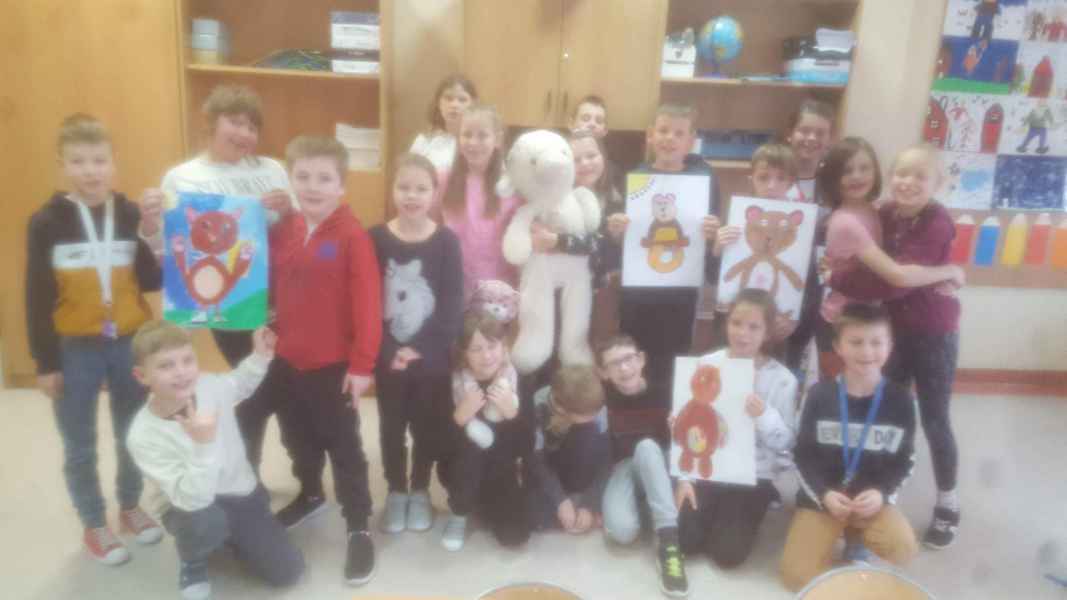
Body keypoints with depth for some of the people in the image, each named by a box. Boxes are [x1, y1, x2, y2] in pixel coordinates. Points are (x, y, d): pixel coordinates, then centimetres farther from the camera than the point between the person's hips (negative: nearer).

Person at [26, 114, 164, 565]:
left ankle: (131, 507, 39)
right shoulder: (47, 223, -9)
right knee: (79, 448, 12)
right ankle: (94, 525, 31)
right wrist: (45, 362, -7)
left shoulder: (131, 215, -4)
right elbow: (38, 299, -7)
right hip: (75, 349, -2)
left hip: (129, 343, 2)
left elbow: (153, 280, -6)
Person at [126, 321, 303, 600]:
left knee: (288, 571, -4)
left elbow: (241, 383, 12)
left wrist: (260, 357, -5)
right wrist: (203, 445, -46)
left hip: (243, 494, 4)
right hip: (192, 508, -4)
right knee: (205, 519, -40)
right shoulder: (144, 435, -28)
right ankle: (193, 566, -2)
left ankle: (227, 537, 26)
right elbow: (193, 499, -35)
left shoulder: (210, 386, -16)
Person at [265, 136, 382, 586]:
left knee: (344, 448, 6)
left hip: (334, 365, -6)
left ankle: (358, 529, 19)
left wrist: (362, 363, -17)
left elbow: (367, 305, -17)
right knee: (299, 438, 24)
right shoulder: (282, 231, 3)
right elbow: (273, 287, 14)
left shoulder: (352, 236, -17)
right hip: (287, 359, 6)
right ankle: (309, 495, 48)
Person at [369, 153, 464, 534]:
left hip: (431, 356, 0)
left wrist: (422, 349, -16)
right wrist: (388, 351, -16)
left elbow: (452, 305, -8)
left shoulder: (446, 241, -6)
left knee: (428, 427, 12)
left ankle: (420, 491, 32)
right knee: (391, 427, 13)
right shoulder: (376, 239, -4)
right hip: (388, 356, 1)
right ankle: (396, 492, 32)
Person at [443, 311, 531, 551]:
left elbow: (525, 448, -14)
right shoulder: (450, 382, -19)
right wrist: (459, 418, -35)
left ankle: (480, 503, 20)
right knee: (472, 443, -34)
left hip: (499, 470, 2)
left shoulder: (518, 379, -14)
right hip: (461, 469, -2)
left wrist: (512, 414, -31)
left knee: (516, 534, -16)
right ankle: (459, 515, -4)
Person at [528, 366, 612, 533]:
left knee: (590, 439, -31)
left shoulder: (597, 409, -24)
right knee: (536, 514, -31)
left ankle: (578, 498, -14)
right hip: (543, 470, -2)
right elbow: (536, 460, -22)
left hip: (576, 472, 2)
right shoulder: (538, 406, -28)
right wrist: (560, 501, -28)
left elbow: (604, 462, -20)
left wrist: (590, 504, -27)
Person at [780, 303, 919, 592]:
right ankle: (835, 533, 15)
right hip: (821, 497, -1)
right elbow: (803, 455, -3)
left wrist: (882, 493, -15)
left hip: (873, 498, 1)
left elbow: (905, 460, 1)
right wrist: (823, 494, -16)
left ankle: (857, 538, 5)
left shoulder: (900, 400, -5)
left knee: (903, 548, -27)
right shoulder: (820, 394, -8)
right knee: (796, 574, -14)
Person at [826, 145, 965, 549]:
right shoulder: (885, 214, -2)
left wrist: (839, 281, -24)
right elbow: (872, 266, 0)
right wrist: (844, 292, -20)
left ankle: (948, 503, 26)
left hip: (933, 332, -5)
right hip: (893, 327, 5)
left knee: (934, 420, 6)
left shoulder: (938, 224, -21)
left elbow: (898, 279, -29)